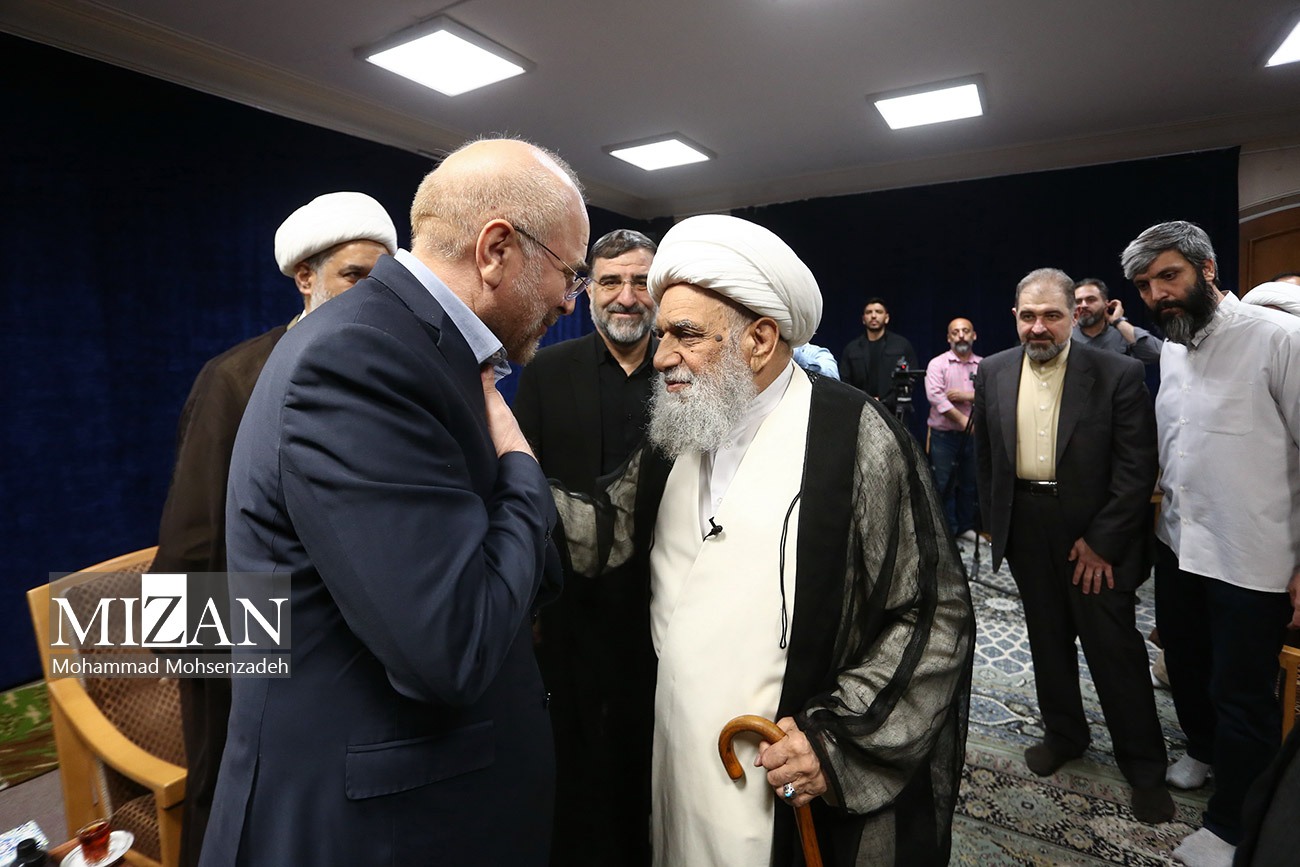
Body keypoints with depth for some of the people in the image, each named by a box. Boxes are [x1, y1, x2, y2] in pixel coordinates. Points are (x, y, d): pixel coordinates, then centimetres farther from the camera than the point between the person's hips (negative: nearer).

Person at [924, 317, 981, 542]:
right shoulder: (937, 363, -2)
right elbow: (935, 396, -14)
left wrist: (967, 395, -16)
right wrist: (963, 420, -17)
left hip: (973, 435, 3)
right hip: (944, 434, -3)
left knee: (969, 483, 11)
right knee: (944, 484, 2)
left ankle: (965, 527, 24)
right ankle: (947, 530, 12)